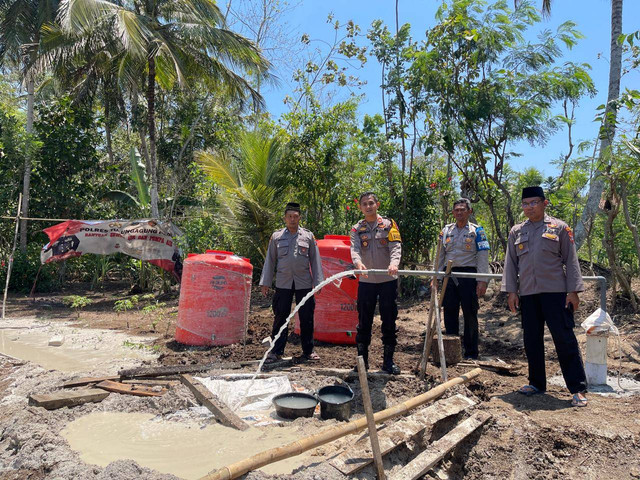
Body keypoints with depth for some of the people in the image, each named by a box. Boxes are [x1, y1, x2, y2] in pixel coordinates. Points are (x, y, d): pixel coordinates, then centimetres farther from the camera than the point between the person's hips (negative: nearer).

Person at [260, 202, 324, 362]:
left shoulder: (308, 236, 7)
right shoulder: (276, 236, 8)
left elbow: (315, 259, 8)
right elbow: (270, 260, 9)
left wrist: (318, 281, 2)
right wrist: (265, 282, 5)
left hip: (304, 283, 0)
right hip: (283, 283, 0)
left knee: (306, 318, 5)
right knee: (280, 317, 3)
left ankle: (308, 350, 19)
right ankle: (276, 351, 13)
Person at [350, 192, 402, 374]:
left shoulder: (389, 224, 4)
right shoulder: (357, 229, 7)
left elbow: (396, 246, -9)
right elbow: (355, 249, -9)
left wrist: (394, 263, -30)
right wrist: (358, 262, -32)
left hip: (388, 279, -1)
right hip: (366, 281, 1)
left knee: (389, 321, 5)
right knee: (364, 321, 6)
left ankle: (388, 360, 17)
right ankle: (362, 359, 18)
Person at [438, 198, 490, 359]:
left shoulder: (477, 231, 2)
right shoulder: (446, 230, 13)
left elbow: (483, 257, -4)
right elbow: (440, 255, 14)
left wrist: (482, 280, -12)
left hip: (468, 275, -3)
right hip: (449, 275, 4)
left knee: (470, 314, 2)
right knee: (449, 313, 7)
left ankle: (471, 354, 13)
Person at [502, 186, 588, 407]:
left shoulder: (560, 228, 4)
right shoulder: (516, 232, 12)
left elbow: (571, 261, 3)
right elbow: (510, 263, 12)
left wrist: (573, 291, -4)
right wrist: (511, 291, 5)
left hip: (555, 292, -3)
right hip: (527, 294, 4)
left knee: (565, 339, -3)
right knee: (532, 340, 9)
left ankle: (578, 389, 6)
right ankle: (536, 383, 22)